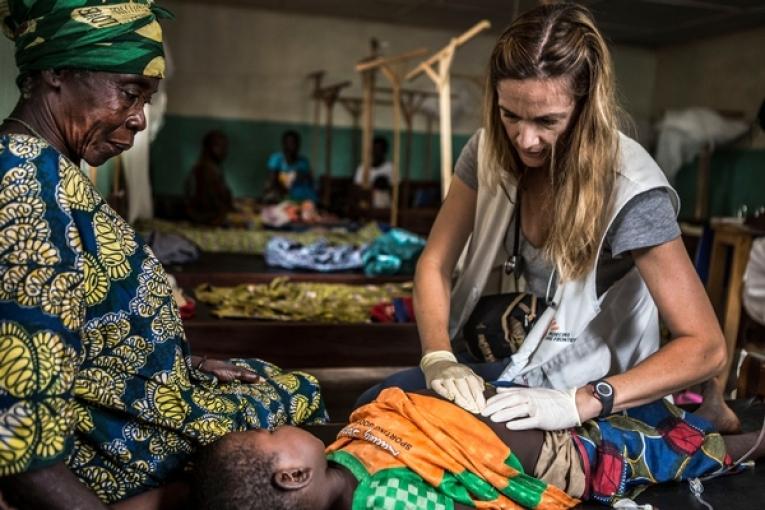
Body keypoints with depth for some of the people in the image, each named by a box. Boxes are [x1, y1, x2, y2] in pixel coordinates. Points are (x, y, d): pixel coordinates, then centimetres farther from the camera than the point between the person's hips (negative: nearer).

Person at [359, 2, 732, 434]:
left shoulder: (630, 190, -26)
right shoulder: (491, 151, -11)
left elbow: (706, 347, -25)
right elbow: (435, 264, -6)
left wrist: (581, 403, -36)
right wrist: (438, 357, -23)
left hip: (587, 383, -5)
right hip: (518, 356, 6)